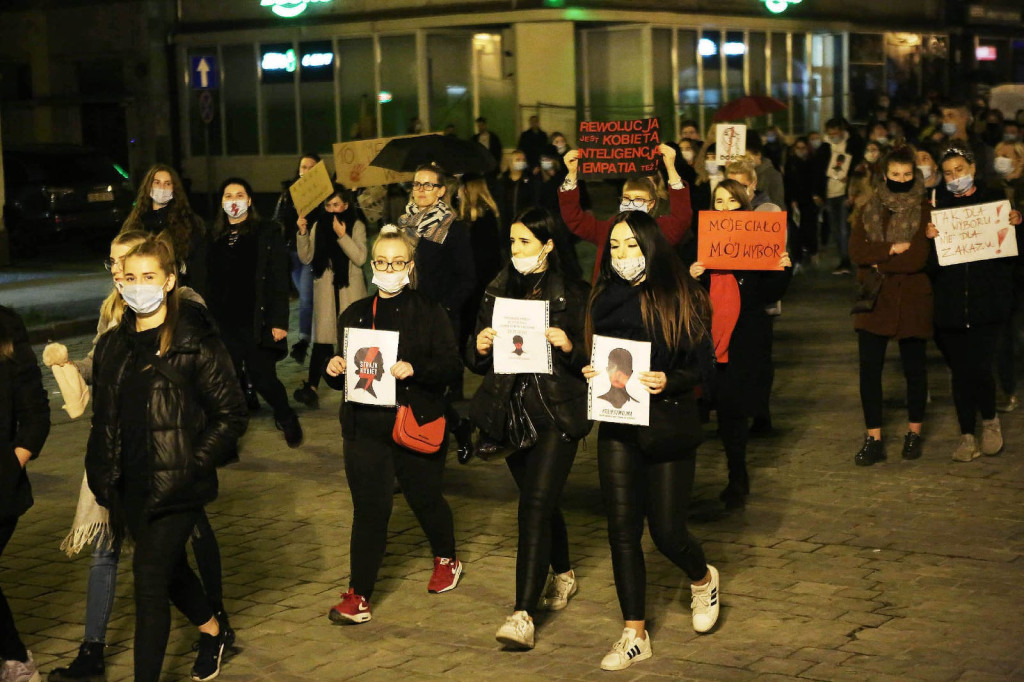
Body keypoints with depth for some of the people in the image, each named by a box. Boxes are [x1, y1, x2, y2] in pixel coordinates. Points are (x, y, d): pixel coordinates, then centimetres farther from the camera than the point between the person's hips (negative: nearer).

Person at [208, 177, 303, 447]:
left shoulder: (267, 234, 1)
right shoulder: (215, 237, 11)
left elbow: (279, 280, -4)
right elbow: (207, 281, 11)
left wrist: (279, 321, -11)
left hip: (257, 323, -3)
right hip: (223, 323, 3)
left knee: (264, 379, 2)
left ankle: (287, 419, 29)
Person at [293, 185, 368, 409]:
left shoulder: (356, 226, -1)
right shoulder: (318, 226, 9)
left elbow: (360, 258, -12)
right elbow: (306, 258, 4)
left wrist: (342, 236, -20)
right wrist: (303, 233, -8)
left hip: (350, 289, -1)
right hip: (325, 289, 2)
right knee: (323, 338, -8)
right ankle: (311, 386, -14)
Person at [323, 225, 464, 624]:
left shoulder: (428, 313, -1)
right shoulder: (355, 315, 11)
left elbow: (452, 367, -8)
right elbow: (342, 378, 15)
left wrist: (414, 369, -25)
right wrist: (334, 371, -8)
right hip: (366, 426, 2)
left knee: (426, 499, 14)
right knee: (369, 508, -5)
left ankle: (446, 560, 42)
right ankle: (359, 597, -1)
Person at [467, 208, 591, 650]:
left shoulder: (573, 296, -3)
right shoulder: (498, 292, 9)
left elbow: (592, 360, -3)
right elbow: (477, 363, 9)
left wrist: (569, 347, -23)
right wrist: (480, 348, -13)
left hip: (557, 414, -5)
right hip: (511, 411, 5)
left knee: (535, 505, -14)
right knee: (541, 501, 17)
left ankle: (523, 615, -16)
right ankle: (563, 576, 43)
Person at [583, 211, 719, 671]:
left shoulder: (681, 299, -6)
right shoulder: (603, 300, 6)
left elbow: (705, 369, -6)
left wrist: (668, 382, -23)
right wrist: (589, 373, -5)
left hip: (669, 427, -3)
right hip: (617, 429, 4)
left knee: (667, 532, 2)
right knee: (622, 530, 0)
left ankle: (702, 580, 37)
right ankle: (634, 635, 11)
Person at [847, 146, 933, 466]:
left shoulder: (925, 211, -4)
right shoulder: (868, 209, 6)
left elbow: (918, 258, -15)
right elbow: (856, 251, -8)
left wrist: (879, 262, -9)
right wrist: (893, 250, -17)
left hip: (912, 301, -2)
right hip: (874, 300, 2)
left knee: (914, 368, 10)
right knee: (869, 369, -2)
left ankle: (914, 433, 26)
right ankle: (874, 439, 6)